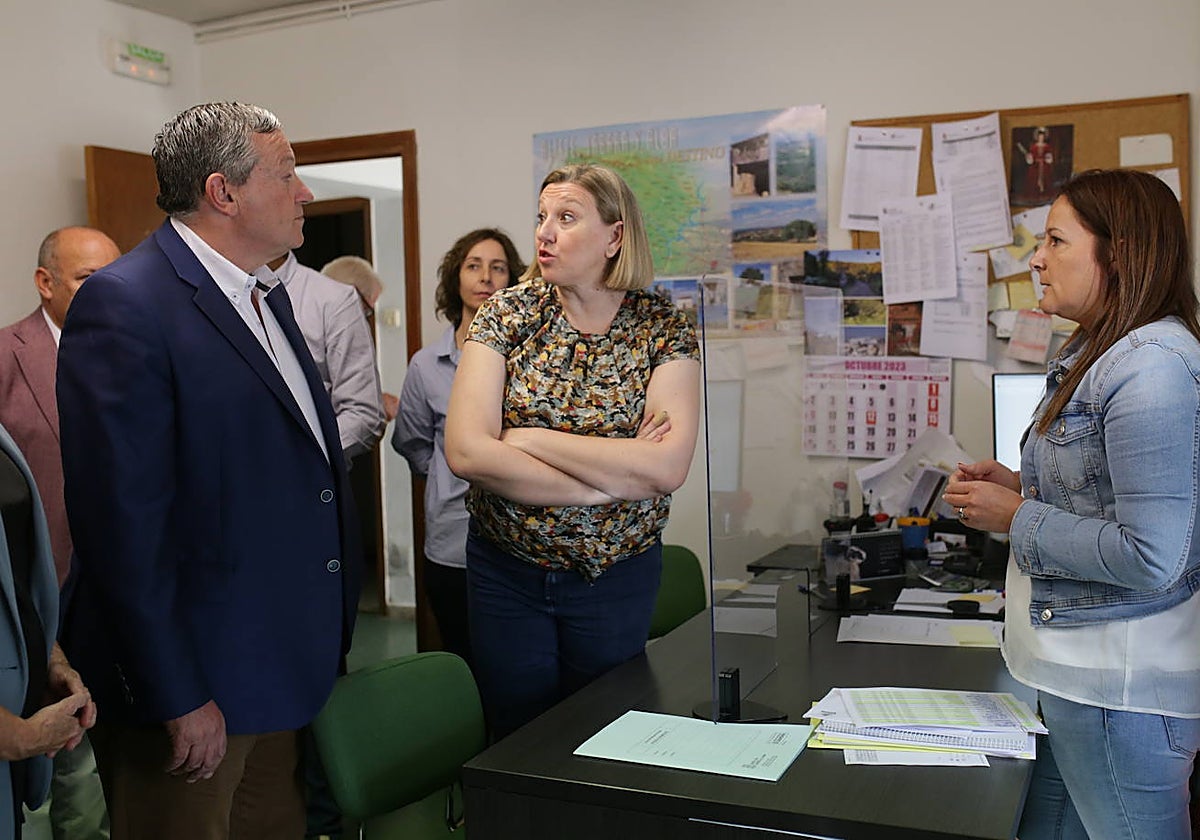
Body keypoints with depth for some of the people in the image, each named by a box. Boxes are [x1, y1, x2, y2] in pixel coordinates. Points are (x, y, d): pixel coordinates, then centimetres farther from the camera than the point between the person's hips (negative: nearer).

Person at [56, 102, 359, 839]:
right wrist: (177, 698, -18)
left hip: (283, 663, 8)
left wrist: (328, 632, 13)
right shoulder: (124, 306, -18)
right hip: (191, 676, -8)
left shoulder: (266, 294, 10)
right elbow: (123, 522, -21)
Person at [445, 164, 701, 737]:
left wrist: (529, 438, -20)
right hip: (504, 571, 1)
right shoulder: (508, 314, -6)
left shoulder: (664, 330, -8)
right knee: (517, 739, 15)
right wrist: (604, 485, -20)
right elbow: (465, 452, -18)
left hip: (617, 576, 0)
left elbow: (667, 468, -23)